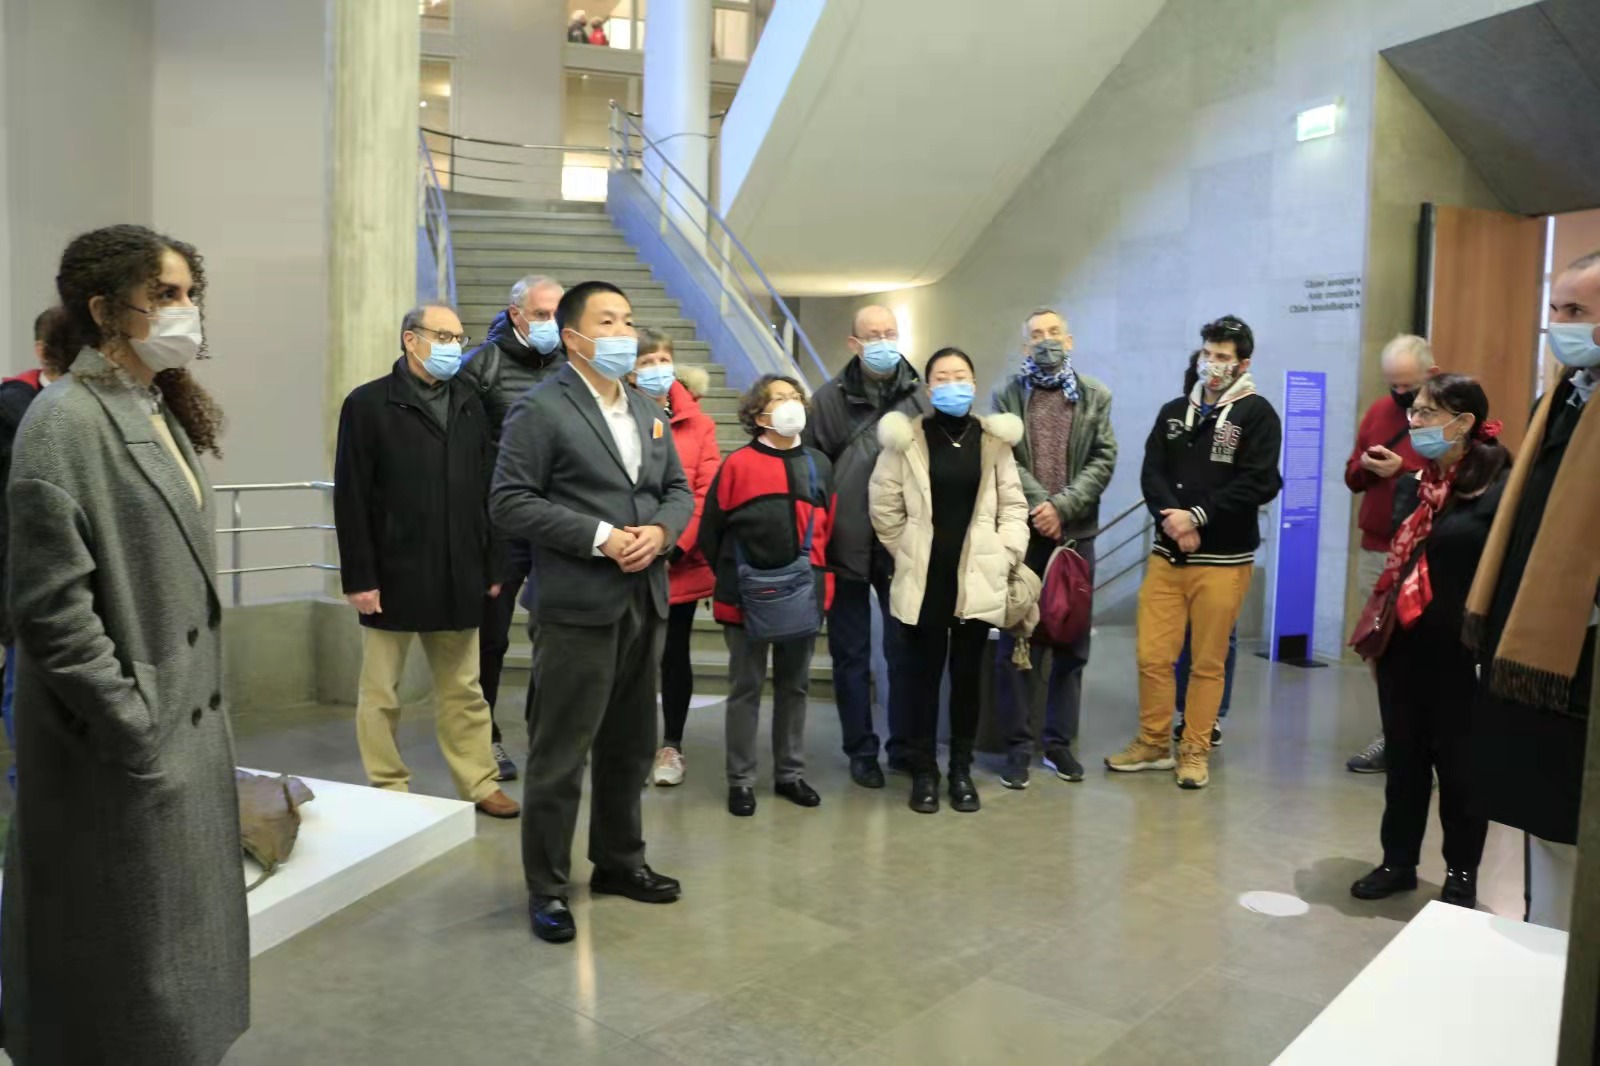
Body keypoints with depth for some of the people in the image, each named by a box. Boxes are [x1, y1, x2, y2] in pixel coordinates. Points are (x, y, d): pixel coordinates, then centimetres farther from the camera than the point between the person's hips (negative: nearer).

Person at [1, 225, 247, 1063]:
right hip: (123, 758, -8)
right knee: (125, 990, 7)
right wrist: (137, 734, -18)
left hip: (189, 734, 8)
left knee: (177, 959, 19)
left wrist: (197, 718, 14)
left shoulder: (162, 413, 10)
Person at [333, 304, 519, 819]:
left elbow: (486, 490, 10)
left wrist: (491, 565, 6)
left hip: (457, 577, 4)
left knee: (464, 690, 12)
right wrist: (359, 577, -11)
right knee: (381, 693, 9)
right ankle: (389, 791, 21)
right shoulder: (368, 404, -3)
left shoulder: (468, 403, 10)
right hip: (393, 576, -4)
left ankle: (480, 783, 22)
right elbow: (350, 499, -7)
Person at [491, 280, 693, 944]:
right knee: (559, 753, 1)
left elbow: (679, 490, 15)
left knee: (630, 745, 17)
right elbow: (510, 502, -13)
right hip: (577, 607, -7)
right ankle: (546, 887, 15)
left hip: (645, 603, 7)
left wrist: (660, 531, -7)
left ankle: (619, 861, 33)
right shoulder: (540, 410, -7)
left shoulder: (648, 411, 16)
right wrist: (599, 536, -19)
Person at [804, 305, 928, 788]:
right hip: (846, 547, -1)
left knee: (906, 652, 10)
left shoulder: (919, 398, 1)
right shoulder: (830, 399, -1)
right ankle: (861, 751, 24)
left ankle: (904, 747, 26)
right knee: (851, 655, 10)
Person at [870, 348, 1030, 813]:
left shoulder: (994, 439, 5)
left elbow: (1013, 504, 7)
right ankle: (924, 771, 18)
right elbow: (884, 505, 3)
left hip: (977, 576, 1)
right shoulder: (907, 438, -1)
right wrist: (907, 552, 4)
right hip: (924, 577, -1)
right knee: (924, 674, 5)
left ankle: (962, 769, 23)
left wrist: (1006, 555, -2)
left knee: (968, 674, 9)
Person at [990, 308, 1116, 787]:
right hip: (1020, 531, -1)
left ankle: (1060, 742, 19)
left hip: (1075, 533, 2)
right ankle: (1018, 746, 11)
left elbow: (1103, 460, -1)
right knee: (1015, 640, 2)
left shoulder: (1095, 396, 9)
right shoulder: (1006, 395, 6)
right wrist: (1036, 503, -17)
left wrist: (1062, 506, -13)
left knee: (1072, 641, 7)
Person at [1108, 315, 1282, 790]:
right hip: (1167, 554, 4)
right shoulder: (1174, 411, 12)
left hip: (1224, 559, -4)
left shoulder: (1257, 414, -2)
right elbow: (1152, 474, 4)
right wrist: (1171, 517, -14)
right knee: (1152, 655, 5)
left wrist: (1198, 516, -15)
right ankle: (1153, 743, 20)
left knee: (1208, 661, 4)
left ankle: (1195, 750, 17)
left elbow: (1259, 484, -12)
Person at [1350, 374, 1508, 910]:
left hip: (1461, 652, -5)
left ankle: (1461, 876, 26)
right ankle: (1398, 862, 28)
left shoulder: (1500, 488, -13)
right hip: (1402, 644, 6)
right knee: (1403, 759, 14)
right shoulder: (1411, 485, 7)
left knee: (1458, 765, 9)